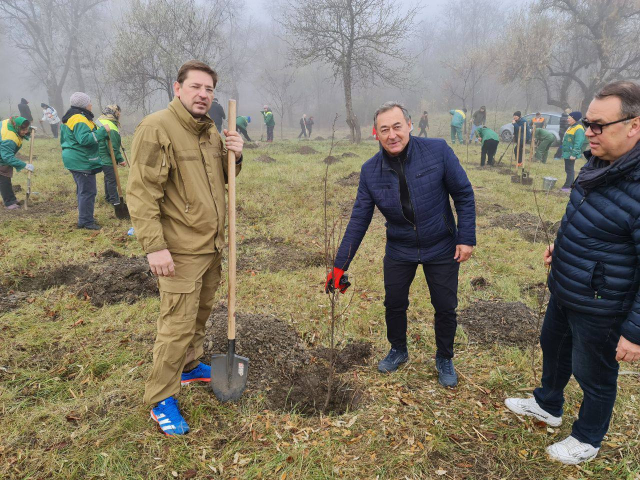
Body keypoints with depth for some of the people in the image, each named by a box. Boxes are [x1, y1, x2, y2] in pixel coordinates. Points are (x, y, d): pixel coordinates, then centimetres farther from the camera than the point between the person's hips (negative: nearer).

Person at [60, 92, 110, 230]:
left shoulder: (70, 118, 18)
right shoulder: (79, 119, -17)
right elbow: (85, 139, -29)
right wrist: (102, 131, -26)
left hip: (75, 160, 11)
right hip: (82, 162, -11)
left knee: (83, 190, 18)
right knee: (88, 191, -8)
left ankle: (85, 218, 27)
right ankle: (86, 221, -5)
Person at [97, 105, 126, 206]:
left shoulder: (100, 122, 11)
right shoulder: (110, 127, -23)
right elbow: (112, 147, -24)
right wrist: (120, 159, -18)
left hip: (102, 158, 11)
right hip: (108, 159, -11)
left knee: (108, 178, 21)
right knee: (112, 180, -4)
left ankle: (108, 197, 33)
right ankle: (115, 201, 1)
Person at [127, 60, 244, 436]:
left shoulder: (210, 130, 11)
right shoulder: (156, 129, -14)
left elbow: (223, 178, 20)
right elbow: (142, 192, -17)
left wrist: (234, 156, -1)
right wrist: (153, 245, -22)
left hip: (213, 245, 8)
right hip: (180, 250, -8)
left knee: (201, 313, 21)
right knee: (178, 325, -2)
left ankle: (190, 367, 42)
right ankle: (162, 398, 16)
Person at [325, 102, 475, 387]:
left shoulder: (437, 151, -19)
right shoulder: (370, 171, -11)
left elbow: (464, 195, -9)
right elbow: (358, 221, -8)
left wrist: (466, 238, -13)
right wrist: (339, 266, -9)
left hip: (441, 249, -1)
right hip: (399, 250, 2)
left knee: (445, 308, 10)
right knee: (394, 304, 13)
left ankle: (444, 359, 37)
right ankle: (398, 350, 43)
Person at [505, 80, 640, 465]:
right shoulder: (599, 164, -2)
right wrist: (562, 245, 6)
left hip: (599, 307, -9)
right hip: (563, 290, 9)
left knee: (593, 375, 14)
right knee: (553, 346, 27)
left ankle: (587, 441, 41)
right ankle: (548, 406, 54)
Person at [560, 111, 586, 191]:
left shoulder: (578, 129, -18)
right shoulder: (571, 127, 15)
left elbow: (578, 143, -23)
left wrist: (574, 154, -26)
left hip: (571, 154, -10)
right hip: (567, 153, 10)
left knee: (569, 170, -6)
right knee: (569, 170, 15)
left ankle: (567, 187, -3)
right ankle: (571, 185, 24)